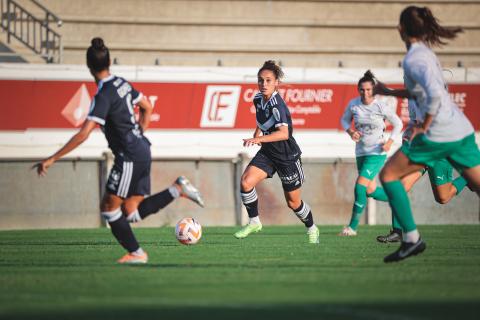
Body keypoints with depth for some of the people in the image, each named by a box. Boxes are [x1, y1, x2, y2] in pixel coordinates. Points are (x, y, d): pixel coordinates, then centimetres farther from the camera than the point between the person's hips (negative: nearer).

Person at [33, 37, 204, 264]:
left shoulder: (103, 96, -18)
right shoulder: (122, 84, 8)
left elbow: (84, 134, -25)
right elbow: (147, 108, 23)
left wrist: (52, 159, -23)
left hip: (130, 158, -8)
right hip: (143, 153, 8)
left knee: (109, 207, 3)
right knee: (132, 212, 12)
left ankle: (136, 253, 7)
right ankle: (177, 189, 3)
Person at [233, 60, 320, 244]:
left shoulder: (277, 104, -26)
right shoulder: (258, 99, -2)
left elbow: (284, 133, -42)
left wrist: (259, 139, -51)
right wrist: (257, 134, 7)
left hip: (288, 156, -6)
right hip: (267, 153, 6)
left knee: (293, 202, 8)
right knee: (246, 182, -18)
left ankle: (312, 229, 36)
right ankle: (254, 222, -2)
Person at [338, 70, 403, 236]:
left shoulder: (381, 107, -12)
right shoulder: (353, 104, -3)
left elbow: (398, 124, 1)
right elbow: (344, 119, 14)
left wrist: (390, 142, -12)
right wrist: (350, 131, -7)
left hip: (377, 152, -5)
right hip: (361, 152, 5)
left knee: (360, 186, -17)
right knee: (370, 191, 10)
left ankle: (353, 227, -12)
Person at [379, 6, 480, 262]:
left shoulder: (413, 58, -11)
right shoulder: (425, 51, 16)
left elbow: (434, 94, -26)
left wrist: (424, 127, -15)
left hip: (439, 134, -8)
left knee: (388, 174, 3)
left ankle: (411, 238, -2)